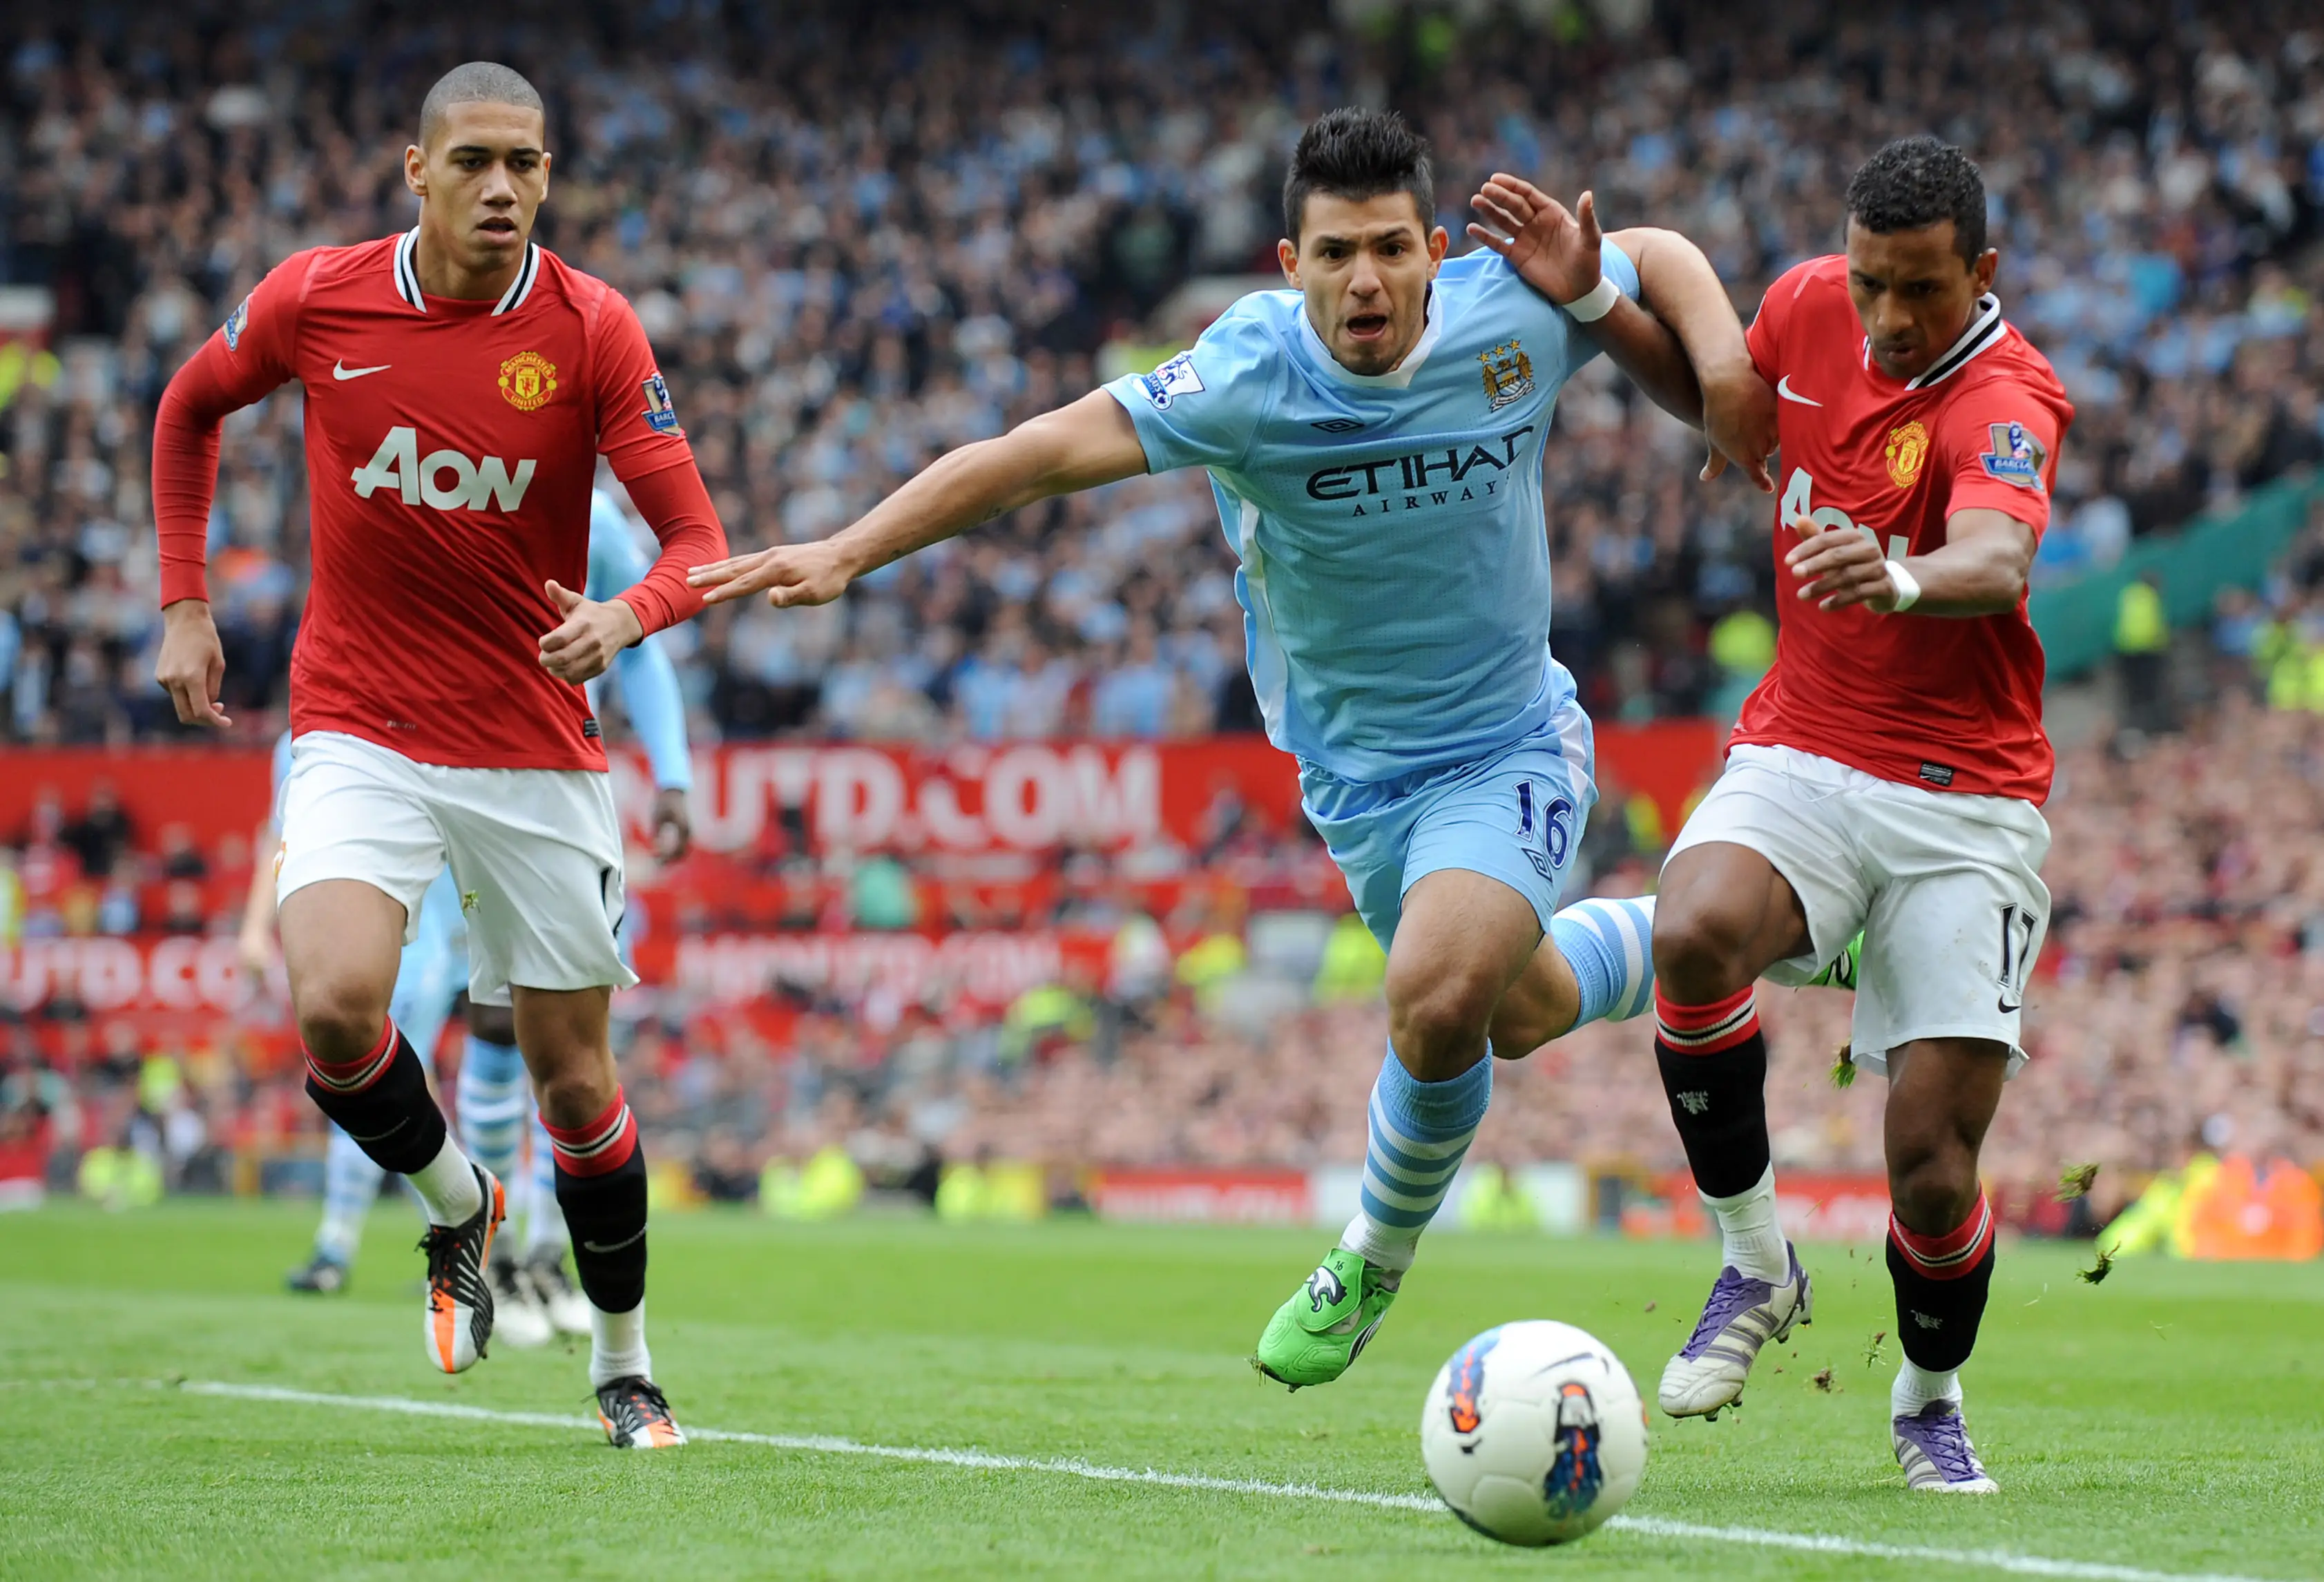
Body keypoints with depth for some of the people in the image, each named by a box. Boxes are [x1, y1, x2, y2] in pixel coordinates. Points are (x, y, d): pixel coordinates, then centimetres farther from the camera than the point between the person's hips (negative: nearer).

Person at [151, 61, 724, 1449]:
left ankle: (624, 1362, 27)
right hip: (360, 733, 0)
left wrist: (625, 617, -33)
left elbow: (698, 542, -12)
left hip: (537, 751, 0)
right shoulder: (315, 302, -6)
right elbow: (192, 409, 15)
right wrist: (185, 604, 10)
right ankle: (458, 1203, 7)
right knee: (335, 1005, -24)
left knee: (575, 1080, 5)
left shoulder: (591, 329, -9)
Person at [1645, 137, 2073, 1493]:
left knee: (1934, 1160, -10)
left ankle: (1931, 1400, 23)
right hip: (1803, 756, 4)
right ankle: (1755, 1261, -12)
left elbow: (1997, 563, -40)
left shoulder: (2004, 399, -18)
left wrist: (1903, 577, -63)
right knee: (1696, 935, -32)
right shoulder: (1810, 307, 0)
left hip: (1966, 801, -4)